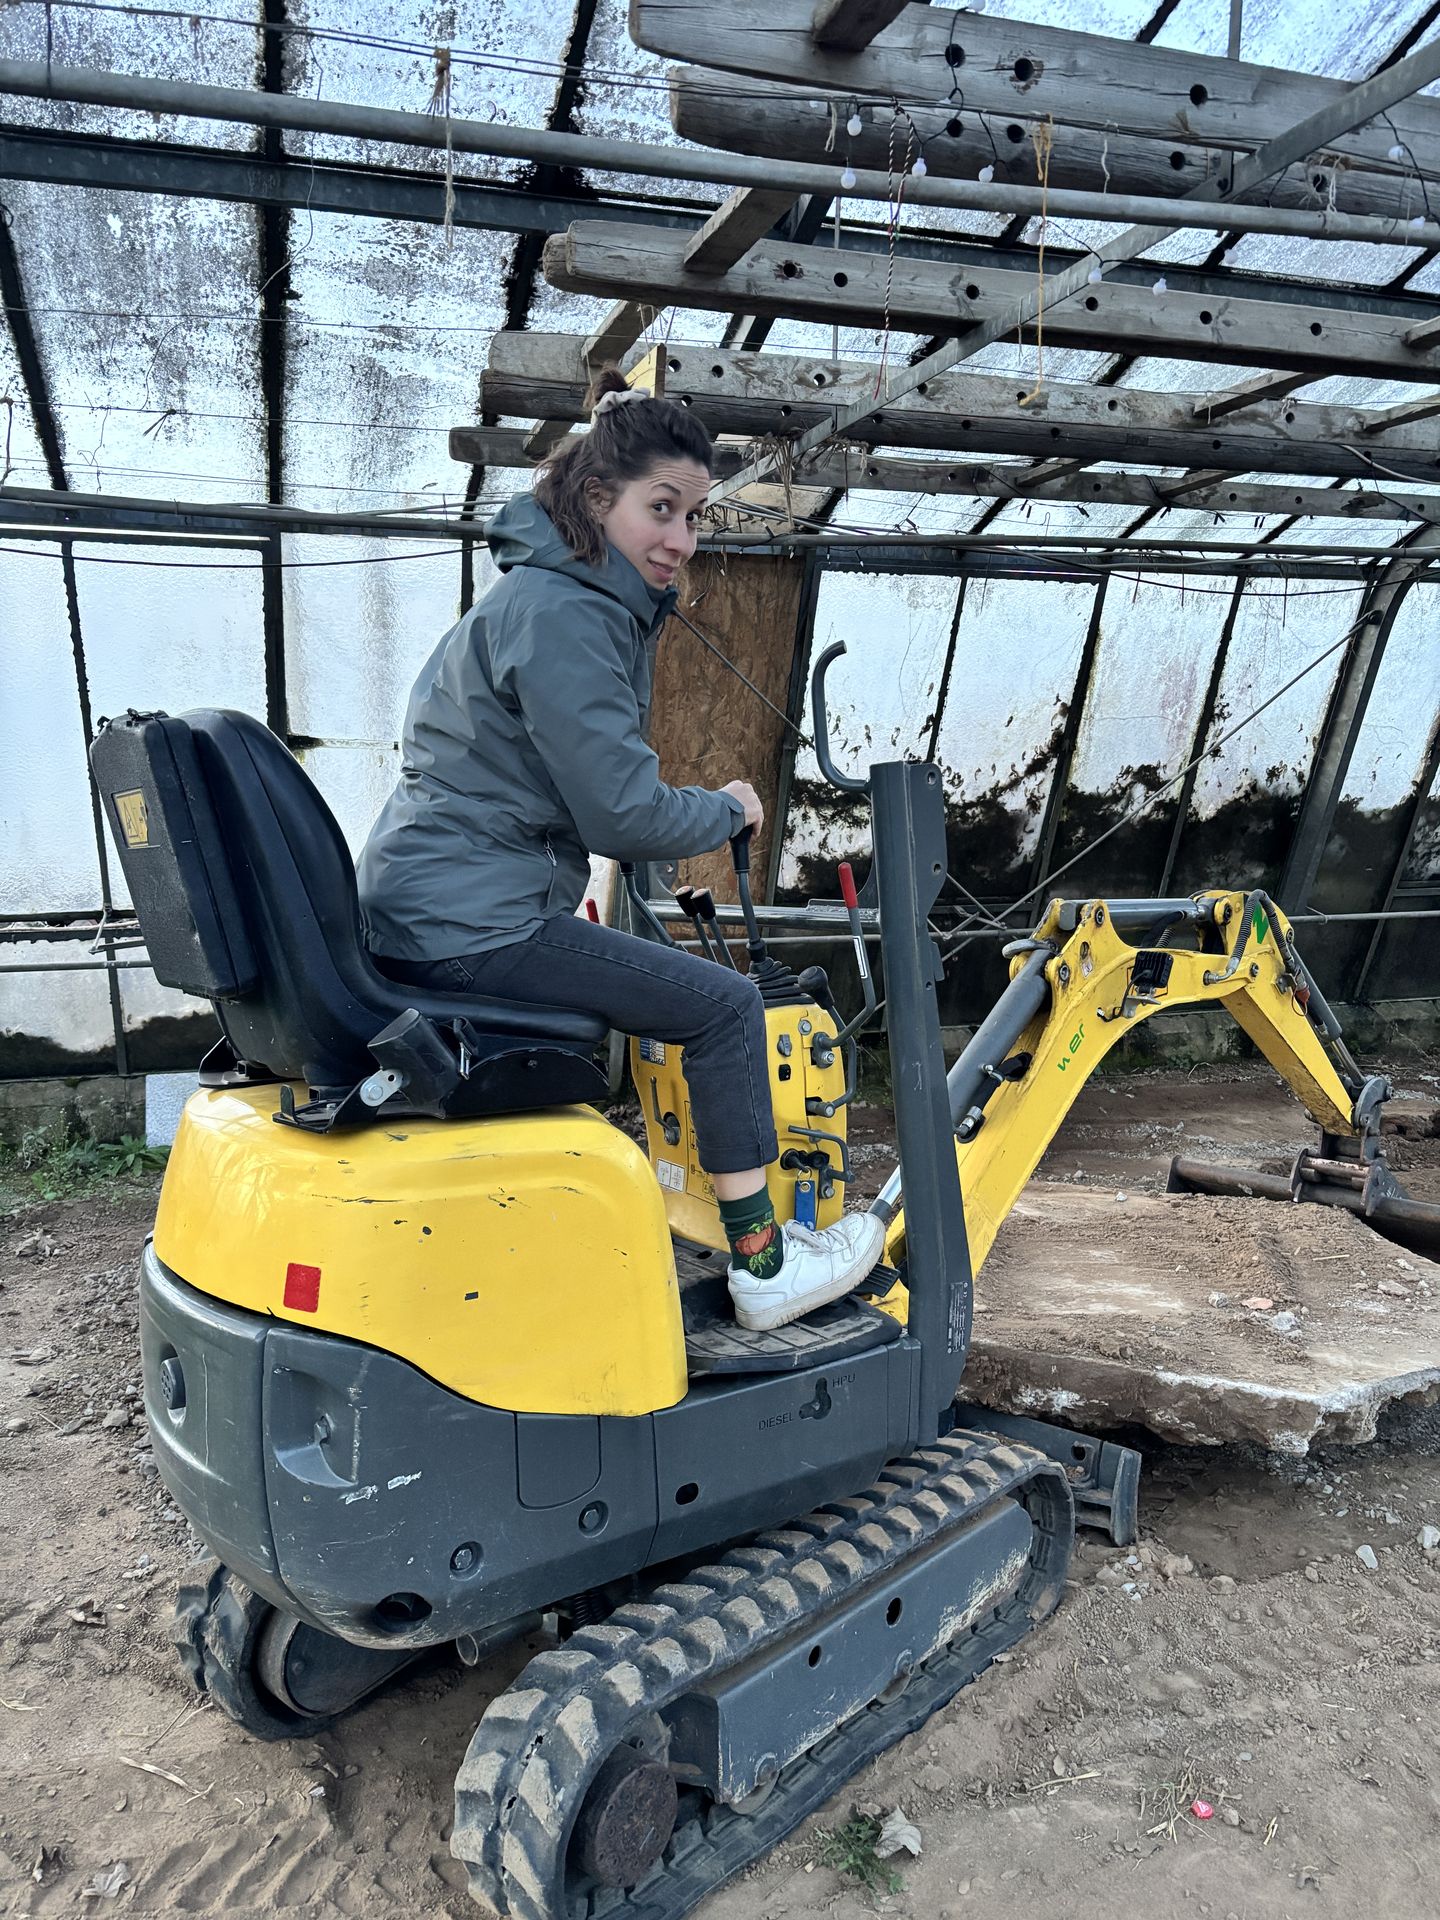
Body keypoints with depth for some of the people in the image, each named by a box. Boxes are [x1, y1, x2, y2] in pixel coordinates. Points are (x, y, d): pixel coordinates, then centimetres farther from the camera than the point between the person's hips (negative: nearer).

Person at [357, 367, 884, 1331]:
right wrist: (728, 810, -2)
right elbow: (626, 813, -19)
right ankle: (764, 1267, 4)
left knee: (667, 973, 30)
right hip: (469, 919, -11)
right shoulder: (562, 614, -16)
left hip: (424, 908, 11)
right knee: (724, 1004, -7)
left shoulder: (576, 600, 17)